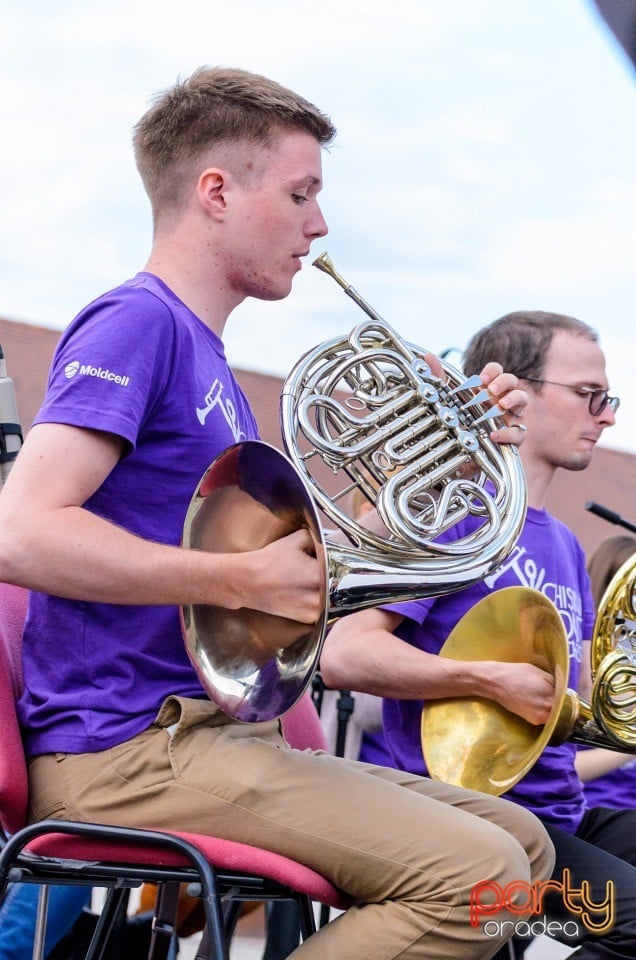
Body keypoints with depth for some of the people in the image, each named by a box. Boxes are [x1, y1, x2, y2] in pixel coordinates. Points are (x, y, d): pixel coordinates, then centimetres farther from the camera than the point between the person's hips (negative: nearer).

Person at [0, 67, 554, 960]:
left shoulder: (203, 351, 20)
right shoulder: (137, 324, -9)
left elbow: (303, 552, 23)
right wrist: (247, 581, -21)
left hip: (212, 733, 10)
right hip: (128, 748, -10)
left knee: (518, 840, 10)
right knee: (476, 875, -21)